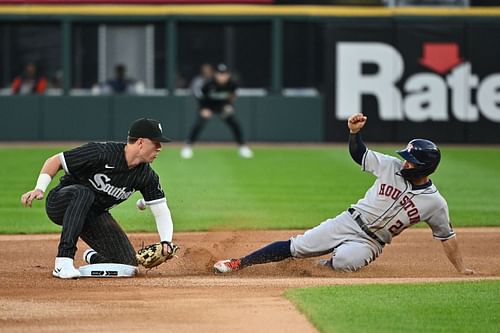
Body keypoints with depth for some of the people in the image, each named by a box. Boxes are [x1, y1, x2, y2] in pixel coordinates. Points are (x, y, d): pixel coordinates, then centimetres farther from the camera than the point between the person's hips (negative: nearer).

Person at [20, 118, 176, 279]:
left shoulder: (147, 176, -9)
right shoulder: (100, 153, -26)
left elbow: (161, 210, -4)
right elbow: (55, 161, -19)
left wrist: (166, 242, -21)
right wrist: (39, 189, -32)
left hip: (95, 215, 5)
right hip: (60, 204, -5)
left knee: (128, 264, -9)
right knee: (84, 192, -41)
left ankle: (93, 256, 26)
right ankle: (63, 262, -40)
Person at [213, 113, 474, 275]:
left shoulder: (435, 203, -10)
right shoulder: (392, 166, -3)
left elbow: (446, 236, 0)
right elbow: (359, 154, 7)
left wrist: (462, 270, 0)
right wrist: (354, 132, -13)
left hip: (370, 243, -3)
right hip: (349, 222, 3)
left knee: (343, 260, -36)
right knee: (295, 247, -5)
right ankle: (239, 263, 0)